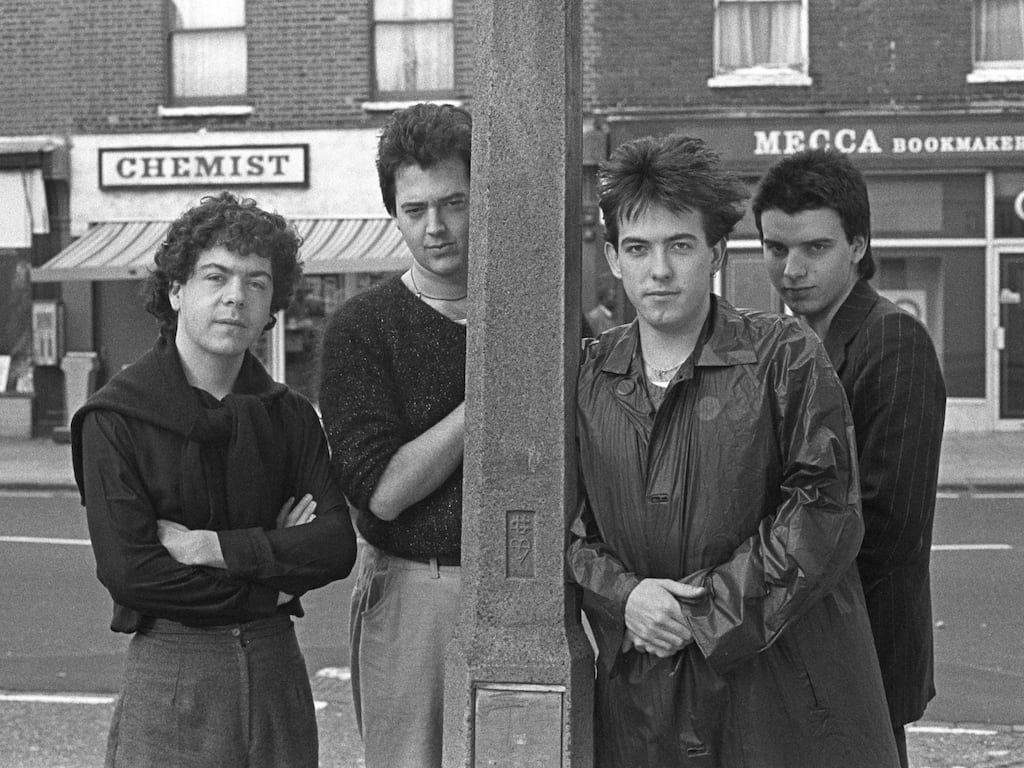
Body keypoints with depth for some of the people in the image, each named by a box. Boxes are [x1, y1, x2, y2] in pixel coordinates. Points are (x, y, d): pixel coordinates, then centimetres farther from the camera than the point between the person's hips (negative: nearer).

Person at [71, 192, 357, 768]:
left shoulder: (290, 415, 7)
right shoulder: (115, 419, -6)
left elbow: (338, 545, -4)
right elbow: (127, 570, -15)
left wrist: (214, 547, -15)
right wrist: (274, 582, -8)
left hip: (277, 664, 4)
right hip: (170, 671, -4)